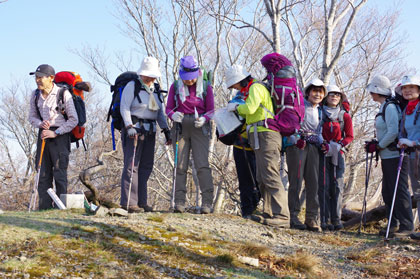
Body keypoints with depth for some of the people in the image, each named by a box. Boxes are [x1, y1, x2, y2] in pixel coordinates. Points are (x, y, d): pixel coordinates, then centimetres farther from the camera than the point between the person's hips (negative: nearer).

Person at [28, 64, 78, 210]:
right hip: (43, 135, 5)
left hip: (60, 136, -5)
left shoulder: (64, 94, -10)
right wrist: (40, 124, -8)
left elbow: (73, 120, -8)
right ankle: (44, 207, 6)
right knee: (43, 173, 3)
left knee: (59, 173, -7)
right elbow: (32, 117, 15)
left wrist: (55, 133, -14)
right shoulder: (35, 95, 7)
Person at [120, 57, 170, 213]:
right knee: (131, 165, -9)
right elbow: (124, 108, -10)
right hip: (134, 129, -7)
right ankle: (128, 202, -10)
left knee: (146, 166, 6)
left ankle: (141, 201, 12)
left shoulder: (155, 89, 17)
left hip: (150, 131, 7)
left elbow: (159, 112, 21)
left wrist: (166, 130, 13)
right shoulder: (132, 86, -3)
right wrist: (129, 126, -21)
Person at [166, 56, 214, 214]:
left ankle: (207, 202, -12)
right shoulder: (175, 86, 6)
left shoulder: (205, 87, 3)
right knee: (180, 165, -1)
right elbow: (169, 108, 8)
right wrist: (173, 115, -15)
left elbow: (211, 110, 5)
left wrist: (204, 119, -17)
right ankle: (180, 202, 1)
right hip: (181, 127, 2)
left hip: (199, 128, -2)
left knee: (202, 164, -11)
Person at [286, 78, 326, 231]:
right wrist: (296, 139, -17)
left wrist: (322, 143, 6)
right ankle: (293, 216, -4)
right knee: (296, 181, -7)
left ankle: (312, 218, 5)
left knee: (314, 182, 2)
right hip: (297, 146, -6)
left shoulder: (319, 111, 21)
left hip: (313, 148, 6)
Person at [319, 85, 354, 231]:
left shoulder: (345, 116, 9)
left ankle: (336, 219, 1)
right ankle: (325, 220, -4)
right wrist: (322, 144, -12)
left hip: (338, 154, 2)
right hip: (322, 153, -2)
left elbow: (349, 136, 8)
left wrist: (337, 146, -9)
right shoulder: (320, 113, 5)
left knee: (338, 186, -3)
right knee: (324, 186, -6)